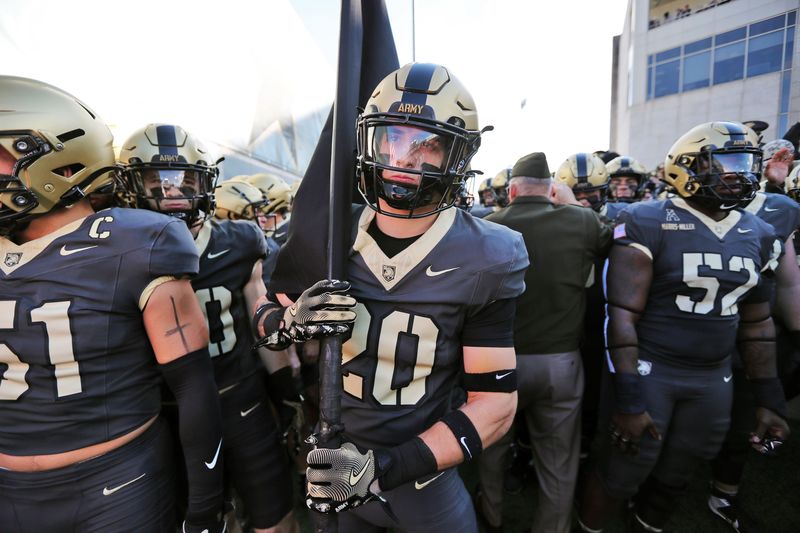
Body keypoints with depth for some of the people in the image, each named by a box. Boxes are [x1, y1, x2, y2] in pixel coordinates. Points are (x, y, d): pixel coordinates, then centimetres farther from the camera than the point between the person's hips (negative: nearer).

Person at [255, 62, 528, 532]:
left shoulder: (480, 261, -19)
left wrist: (388, 467, -25)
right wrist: (291, 322, -22)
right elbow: (266, 317, 2)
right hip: (334, 466, 3)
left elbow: (496, 403, -16)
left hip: (421, 476, -2)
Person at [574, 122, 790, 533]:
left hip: (712, 380, 6)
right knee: (620, 478, 6)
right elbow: (622, 314, -17)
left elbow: (756, 321, 14)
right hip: (648, 371, -5)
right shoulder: (648, 224, -13)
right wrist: (628, 396, -19)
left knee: (671, 480, 20)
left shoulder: (759, 236, 7)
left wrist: (768, 397, 14)